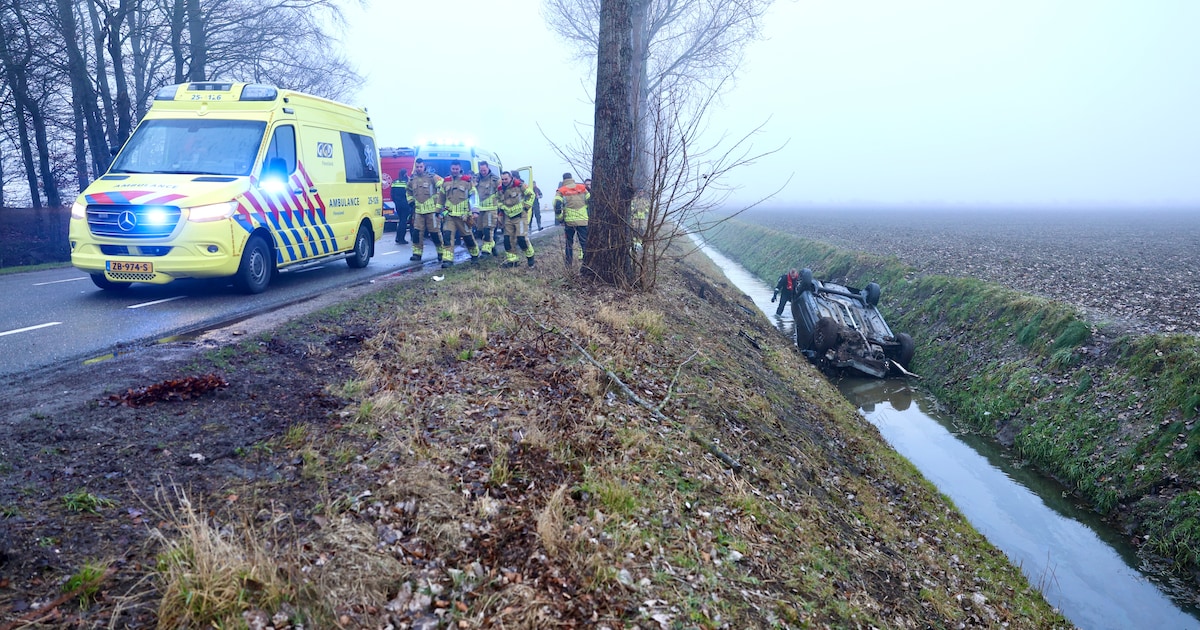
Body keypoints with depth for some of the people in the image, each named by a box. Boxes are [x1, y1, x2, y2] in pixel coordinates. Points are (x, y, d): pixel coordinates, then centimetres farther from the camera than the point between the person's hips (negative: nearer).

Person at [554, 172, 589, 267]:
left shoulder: (561, 191, 0)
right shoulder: (582, 188, 6)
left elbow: (557, 205, -9)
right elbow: (590, 201, 6)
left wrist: (559, 219, 2)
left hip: (569, 221, 0)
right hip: (583, 220, 0)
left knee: (569, 242, 16)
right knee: (585, 242, 1)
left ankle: (568, 263, 22)